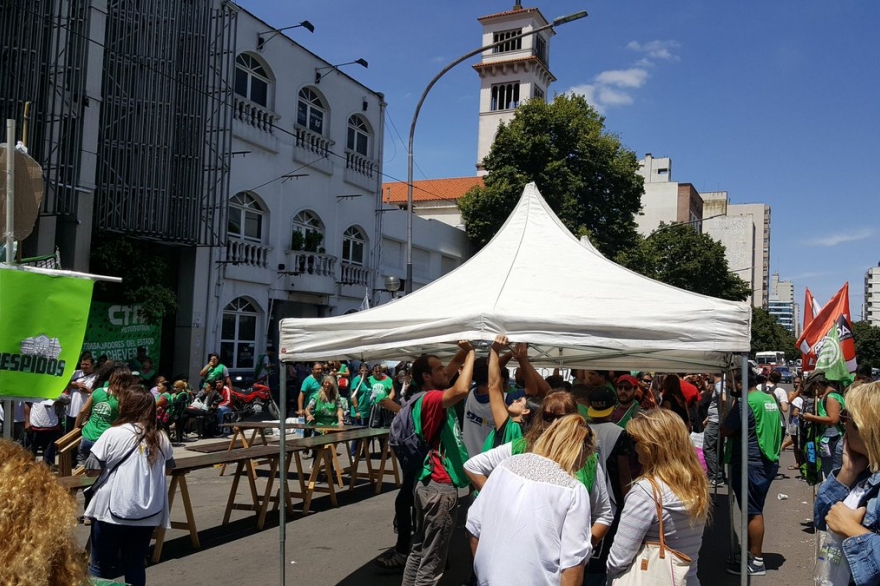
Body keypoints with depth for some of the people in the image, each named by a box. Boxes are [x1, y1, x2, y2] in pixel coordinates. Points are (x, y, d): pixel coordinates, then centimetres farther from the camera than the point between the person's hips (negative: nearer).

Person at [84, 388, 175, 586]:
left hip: (113, 510, -3)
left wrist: (109, 464, 13)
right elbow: (169, 467, 17)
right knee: (135, 566, 14)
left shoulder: (114, 433, -9)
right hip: (148, 513, 3)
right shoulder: (161, 439, 3)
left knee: (101, 566, 13)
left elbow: (92, 469, -6)